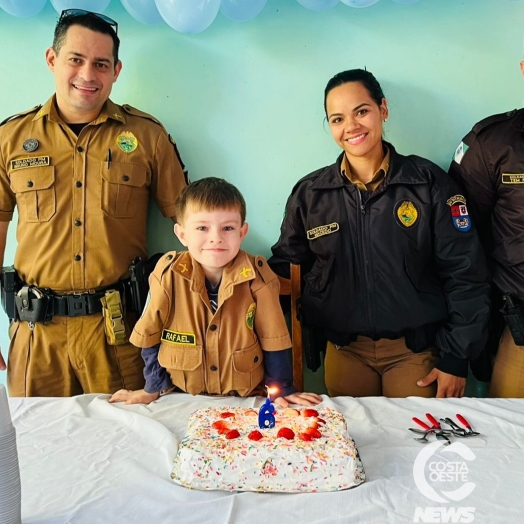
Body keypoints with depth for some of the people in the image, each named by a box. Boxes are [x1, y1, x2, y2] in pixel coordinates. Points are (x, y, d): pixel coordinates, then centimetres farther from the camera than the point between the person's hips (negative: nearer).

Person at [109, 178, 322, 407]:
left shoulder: (257, 277, -15)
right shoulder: (168, 274, -13)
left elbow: (272, 338, -4)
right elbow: (150, 335, 0)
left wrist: (282, 390, -2)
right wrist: (154, 388, 4)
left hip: (247, 400, -1)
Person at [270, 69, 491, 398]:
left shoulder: (430, 183, -7)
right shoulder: (309, 193, -2)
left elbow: (465, 275, -6)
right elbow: (285, 267, 6)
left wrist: (456, 357, -8)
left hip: (417, 349, -1)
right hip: (344, 349, 2)